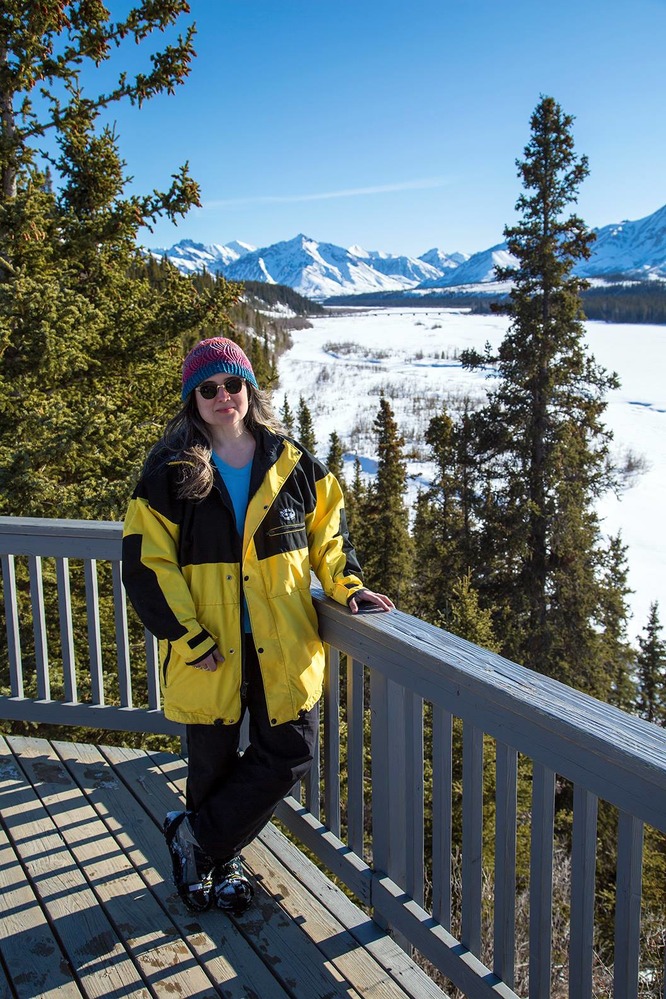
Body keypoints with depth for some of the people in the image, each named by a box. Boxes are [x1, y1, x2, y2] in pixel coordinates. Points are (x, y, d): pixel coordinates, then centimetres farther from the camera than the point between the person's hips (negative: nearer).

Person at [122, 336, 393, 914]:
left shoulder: (291, 463, 3)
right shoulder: (170, 472, -5)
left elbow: (327, 533, 12)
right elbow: (146, 565, -7)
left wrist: (345, 585, -5)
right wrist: (190, 639, -12)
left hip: (283, 645, 3)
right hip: (210, 649, -2)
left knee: (292, 753, 4)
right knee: (213, 763, 11)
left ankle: (196, 835, 26)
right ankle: (220, 856, 40)